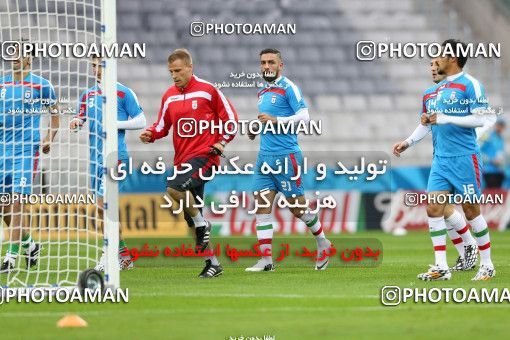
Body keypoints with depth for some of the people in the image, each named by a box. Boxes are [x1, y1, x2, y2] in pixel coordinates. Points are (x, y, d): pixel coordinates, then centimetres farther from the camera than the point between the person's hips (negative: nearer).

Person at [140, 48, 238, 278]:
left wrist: (221, 143, -9)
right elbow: (163, 126, 18)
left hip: (203, 155, -7)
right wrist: (150, 134, -3)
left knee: (174, 188, -31)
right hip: (182, 159, 7)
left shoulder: (207, 90, -4)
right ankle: (212, 263, 17)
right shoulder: (169, 96, 11)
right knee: (191, 221, 7)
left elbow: (231, 118, 2)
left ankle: (202, 224, -9)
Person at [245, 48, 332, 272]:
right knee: (261, 206, -2)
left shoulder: (288, 88, -8)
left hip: (286, 156, -7)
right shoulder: (263, 92, 17)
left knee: (297, 207, 2)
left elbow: (304, 116, -16)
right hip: (264, 156, 7)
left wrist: (275, 120, -21)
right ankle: (266, 260, -3)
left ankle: (322, 243, 24)